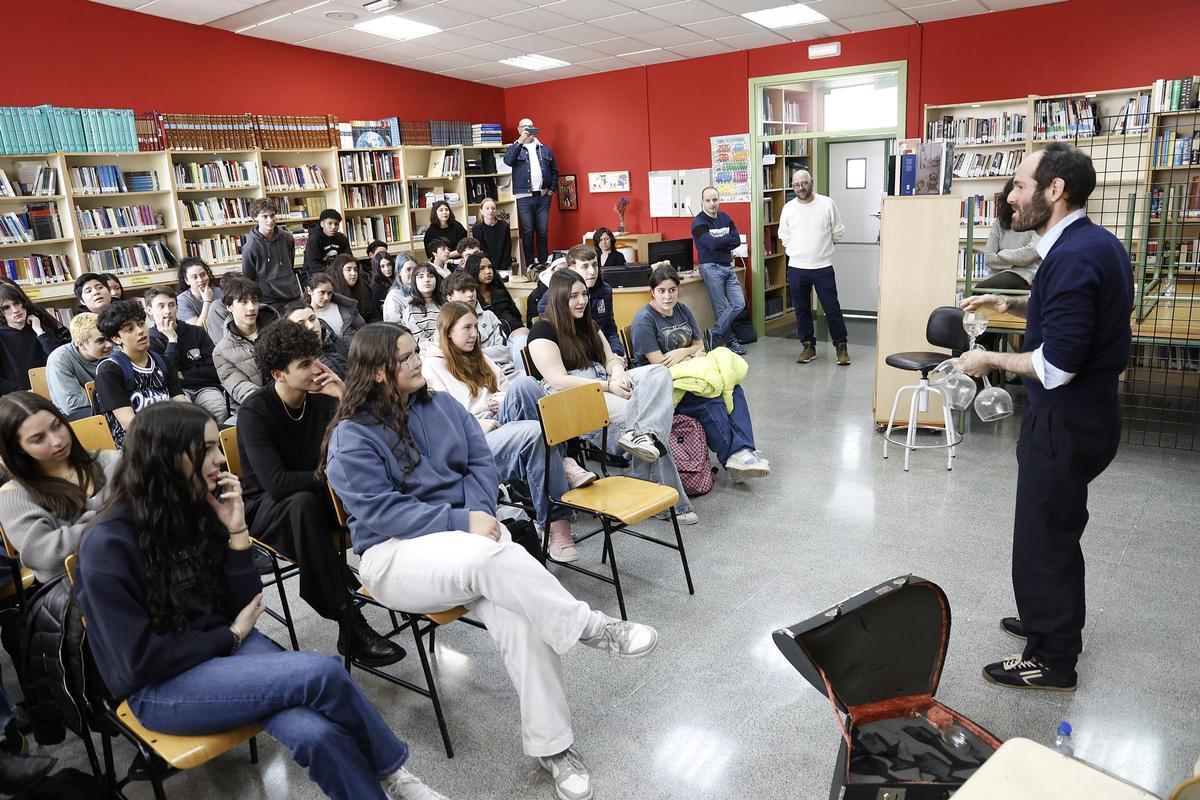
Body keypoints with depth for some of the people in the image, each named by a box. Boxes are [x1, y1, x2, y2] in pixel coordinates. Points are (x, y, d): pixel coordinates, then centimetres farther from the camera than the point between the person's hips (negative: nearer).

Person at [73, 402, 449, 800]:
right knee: (322, 674, -27)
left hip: (226, 647, 5)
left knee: (316, 733, -28)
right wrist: (232, 635, -8)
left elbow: (245, 606, 2)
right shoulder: (109, 545, -16)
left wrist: (237, 533, -11)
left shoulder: (197, 509, 0)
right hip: (161, 686, -5)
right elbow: (141, 660, -16)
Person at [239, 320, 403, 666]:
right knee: (304, 503, -39)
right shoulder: (255, 411, -17)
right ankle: (348, 621, -39)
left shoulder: (321, 397, -4)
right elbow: (276, 483, -27)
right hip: (266, 508, -4)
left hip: (314, 495, 5)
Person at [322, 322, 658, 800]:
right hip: (396, 552, -4)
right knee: (490, 558, -37)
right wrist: (460, 522, -22)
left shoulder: (442, 404, 10)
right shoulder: (351, 437, -7)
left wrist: (480, 512, -12)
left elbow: (481, 461, 8)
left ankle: (549, 743, -14)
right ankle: (589, 627, -22)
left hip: (464, 529, 5)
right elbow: (381, 510, -15)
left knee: (518, 613, -25)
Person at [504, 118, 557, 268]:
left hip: (543, 196, 3)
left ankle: (544, 263, 15)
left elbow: (554, 170, 17)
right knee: (527, 232, 1)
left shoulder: (544, 149, 14)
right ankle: (530, 265, 6)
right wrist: (520, 142, -25)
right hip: (524, 197, -3)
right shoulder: (515, 148, 4)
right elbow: (508, 161, -18)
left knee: (543, 231, 6)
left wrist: (552, 189, 6)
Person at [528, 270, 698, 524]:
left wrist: (619, 374, -8)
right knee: (634, 411, -28)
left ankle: (641, 436, -41)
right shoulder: (543, 331, -2)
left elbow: (610, 360, 19)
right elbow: (559, 381, -12)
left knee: (659, 372, -20)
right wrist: (609, 386, -17)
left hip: (604, 384, 7)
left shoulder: (587, 325, 23)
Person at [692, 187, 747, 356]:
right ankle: (730, 341, 9)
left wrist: (719, 243, -10)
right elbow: (712, 243, -21)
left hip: (728, 266, 7)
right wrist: (727, 237, -5)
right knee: (721, 308, -3)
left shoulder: (725, 217, 11)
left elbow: (737, 241, 2)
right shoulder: (698, 222, -8)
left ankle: (715, 334, 6)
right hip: (711, 268, -7)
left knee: (739, 303, 0)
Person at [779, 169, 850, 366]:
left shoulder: (827, 204, -3)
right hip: (796, 268, 2)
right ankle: (809, 346, 22)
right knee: (801, 310, 9)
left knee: (832, 309, 0)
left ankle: (841, 347, 13)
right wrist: (797, 252, 8)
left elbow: (838, 232, 6)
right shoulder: (788, 208, 2)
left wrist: (823, 248, 10)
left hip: (823, 267, -2)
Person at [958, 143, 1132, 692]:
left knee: (1044, 539, 5)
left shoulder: (1074, 256, -25)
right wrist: (1014, 306, 9)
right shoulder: (1094, 242, 6)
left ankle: (1052, 660, 21)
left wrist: (990, 360, -13)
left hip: (1065, 424, -10)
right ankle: (1054, 622, 42)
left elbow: (1055, 367, -28)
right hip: (1082, 414, 10)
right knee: (1057, 530, 24)